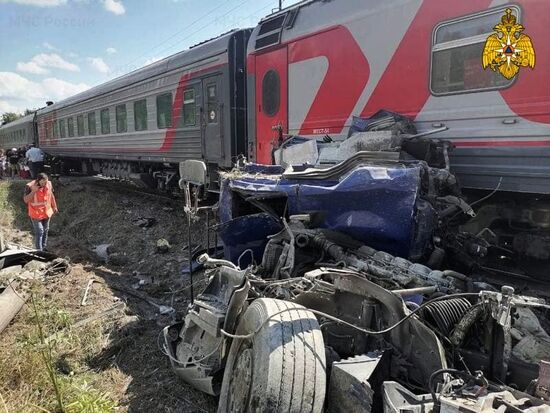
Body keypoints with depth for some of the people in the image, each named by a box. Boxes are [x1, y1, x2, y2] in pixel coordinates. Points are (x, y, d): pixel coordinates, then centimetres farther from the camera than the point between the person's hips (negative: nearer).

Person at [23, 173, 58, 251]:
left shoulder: (49, 184, -7)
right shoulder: (30, 186, -20)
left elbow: (51, 195, 9)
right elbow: (26, 200, -20)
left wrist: (54, 207, 16)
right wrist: (33, 191, -32)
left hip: (47, 212, 5)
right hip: (36, 214, -5)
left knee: (45, 231, 16)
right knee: (39, 232, -7)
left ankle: (43, 249, 32)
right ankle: (39, 251, 3)